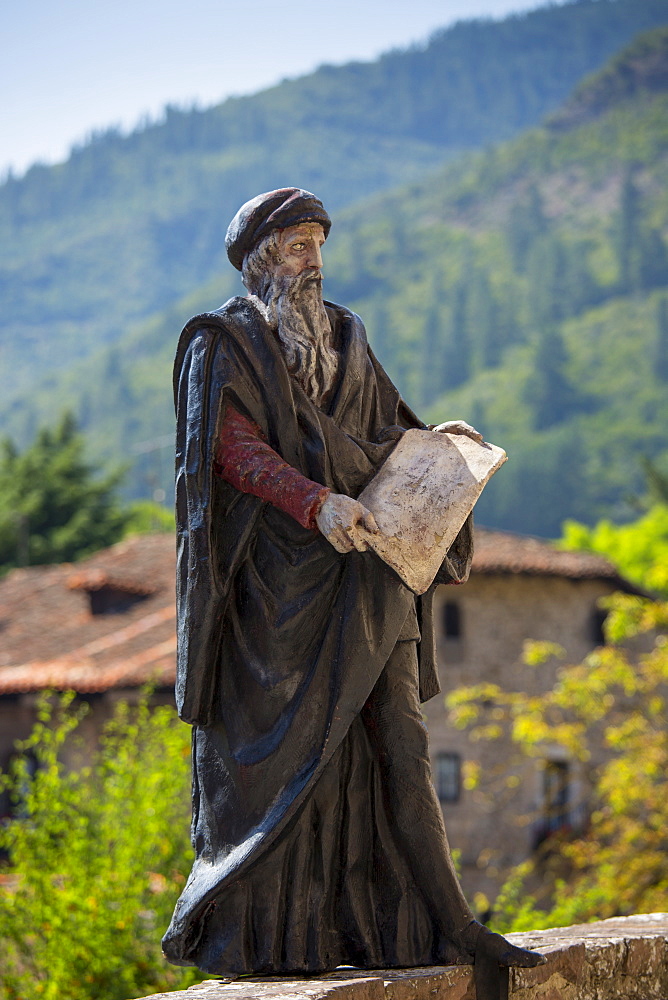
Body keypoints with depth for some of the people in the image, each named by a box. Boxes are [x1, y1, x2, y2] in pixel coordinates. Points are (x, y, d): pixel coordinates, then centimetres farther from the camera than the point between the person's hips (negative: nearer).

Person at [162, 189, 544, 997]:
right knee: (271, 754, -6)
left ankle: (444, 928, 2)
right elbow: (232, 447, -14)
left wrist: (434, 439, -4)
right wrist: (316, 503, -28)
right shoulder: (220, 346, -1)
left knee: (398, 746, 2)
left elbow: (380, 437, 18)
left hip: (363, 575, 6)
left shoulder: (343, 340, 19)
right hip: (278, 578, -6)